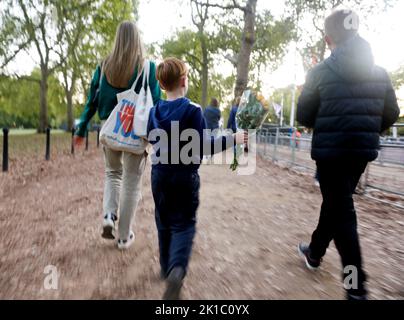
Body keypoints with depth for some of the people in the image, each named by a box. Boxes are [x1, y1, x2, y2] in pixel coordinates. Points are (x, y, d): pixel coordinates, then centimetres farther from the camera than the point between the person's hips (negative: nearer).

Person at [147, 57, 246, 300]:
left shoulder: (155, 111, 2)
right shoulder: (193, 110, -14)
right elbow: (205, 146, -17)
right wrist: (232, 139, -8)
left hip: (160, 174, 5)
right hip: (185, 176, -4)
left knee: (164, 222, 17)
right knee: (184, 224, 4)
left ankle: (167, 267, 31)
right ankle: (177, 269, -19)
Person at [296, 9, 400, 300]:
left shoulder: (321, 72, -7)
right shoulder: (380, 72, 5)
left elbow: (304, 116, -4)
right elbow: (391, 114, 8)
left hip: (331, 150, -5)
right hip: (363, 149, 5)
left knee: (341, 211, 3)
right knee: (335, 202, 20)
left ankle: (357, 286, 7)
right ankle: (315, 252, 39)